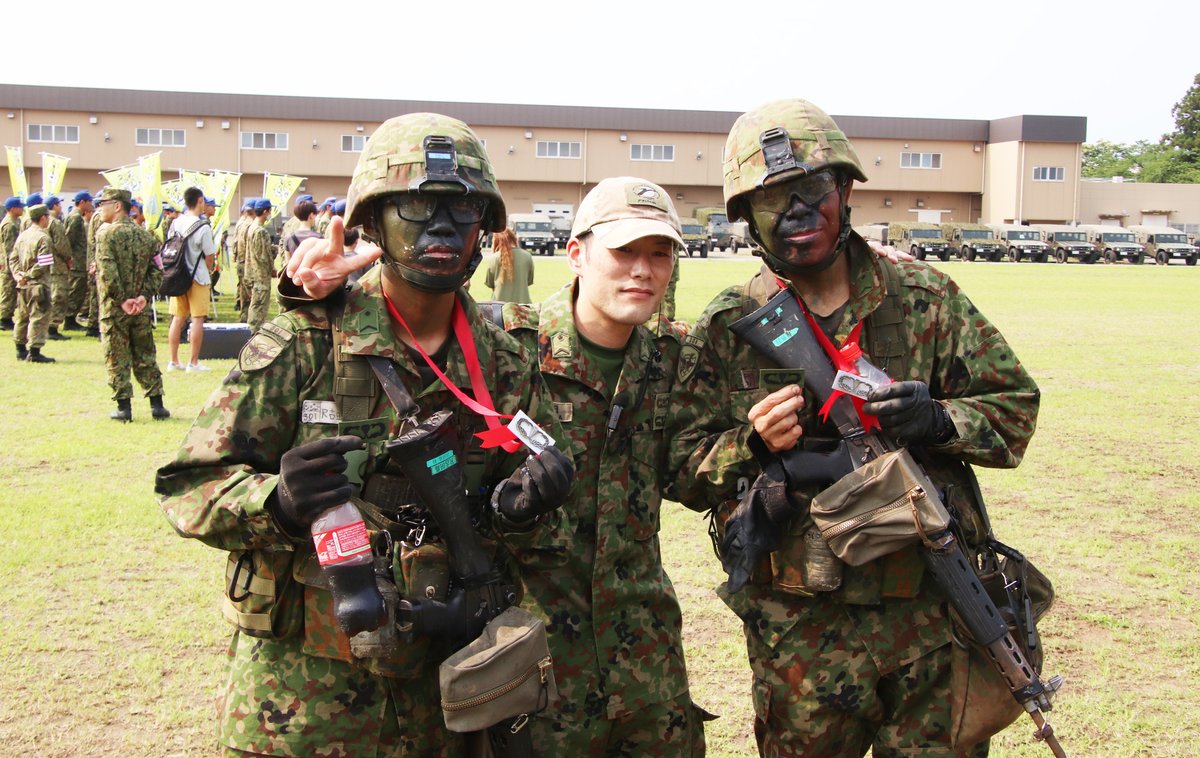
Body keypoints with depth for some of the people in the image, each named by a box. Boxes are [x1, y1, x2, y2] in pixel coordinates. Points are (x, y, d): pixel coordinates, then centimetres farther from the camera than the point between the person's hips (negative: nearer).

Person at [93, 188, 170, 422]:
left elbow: (107, 273, -18)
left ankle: (124, 407, 5)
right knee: (145, 356, 11)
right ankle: (157, 404, 11)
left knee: (117, 358, 4)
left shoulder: (106, 233, -9)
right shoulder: (145, 234, 7)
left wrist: (121, 300, -14)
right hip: (141, 309, 5)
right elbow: (156, 271, 2)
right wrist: (144, 296, -5)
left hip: (113, 308, -5)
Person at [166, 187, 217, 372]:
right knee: (197, 319, 1)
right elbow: (210, 256, -11)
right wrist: (207, 271, 8)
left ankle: (174, 361, 15)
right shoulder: (203, 227, -14)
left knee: (178, 318, 11)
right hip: (198, 277, -6)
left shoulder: (175, 223, 3)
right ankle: (194, 362, 3)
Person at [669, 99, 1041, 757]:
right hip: (801, 629, -1)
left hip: (935, 615, 1)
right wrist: (752, 445, -19)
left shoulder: (925, 298, 2)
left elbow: (1014, 407, 5)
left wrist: (940, 419, -15)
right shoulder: (726, 328, -1)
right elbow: (683, 470, 1)